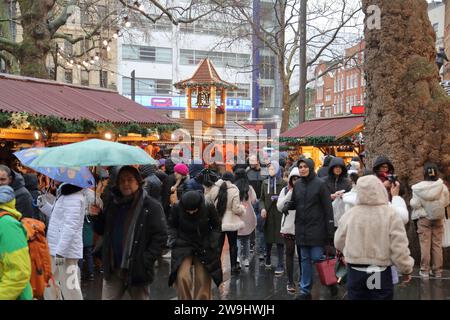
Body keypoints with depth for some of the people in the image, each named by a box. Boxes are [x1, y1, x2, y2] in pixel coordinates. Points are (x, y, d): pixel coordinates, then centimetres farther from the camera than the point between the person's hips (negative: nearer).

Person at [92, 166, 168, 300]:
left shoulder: (152, 206, -9)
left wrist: (145, 261, -17)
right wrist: (97, 216, -3)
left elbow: (160, 237, -12)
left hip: (137, 270, -4)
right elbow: (102, 231, 17)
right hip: (112, 269, 4)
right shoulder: (112, 204, 8)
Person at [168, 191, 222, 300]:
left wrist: (211, 244, -7)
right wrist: (175, 240, -7)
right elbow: (172, 226, 4)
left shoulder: (209, 207, -16)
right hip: (183, 247, 0)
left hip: (204, 248, 0)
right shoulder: (177, 208, -15)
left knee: (203, 282, 1)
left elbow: (216, 226, 1)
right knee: (182, 276, -19)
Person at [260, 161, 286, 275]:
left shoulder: (283, 183, -2)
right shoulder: (265, 183, 9)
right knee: (268, 239, 11)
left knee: (279, 240, -3)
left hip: (279, 215, -3)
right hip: (268, 215, 3)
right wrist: (262, 208, -4)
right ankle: (268, 259, 32)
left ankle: (280, 265, 3)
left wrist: (278, 198, -18)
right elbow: (262, 199, 12)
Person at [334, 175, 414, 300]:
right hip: (381, 274, -2)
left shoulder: (349, 215, -7)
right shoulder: (390, 215, -13)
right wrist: (406, 269, 5)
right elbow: (399, 248, -12)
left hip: (355, 273, 2)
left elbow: (339, 243, 6)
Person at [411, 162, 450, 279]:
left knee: (425, 244, 4)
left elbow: (414, 204, -13)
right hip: (438, 219, 1)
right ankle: (437, 271, 15)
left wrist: (412, 200, 7)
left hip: (424, 219, -1)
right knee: (437, 244, 9)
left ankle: (424, 271, 7)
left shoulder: (418, 188, -15)